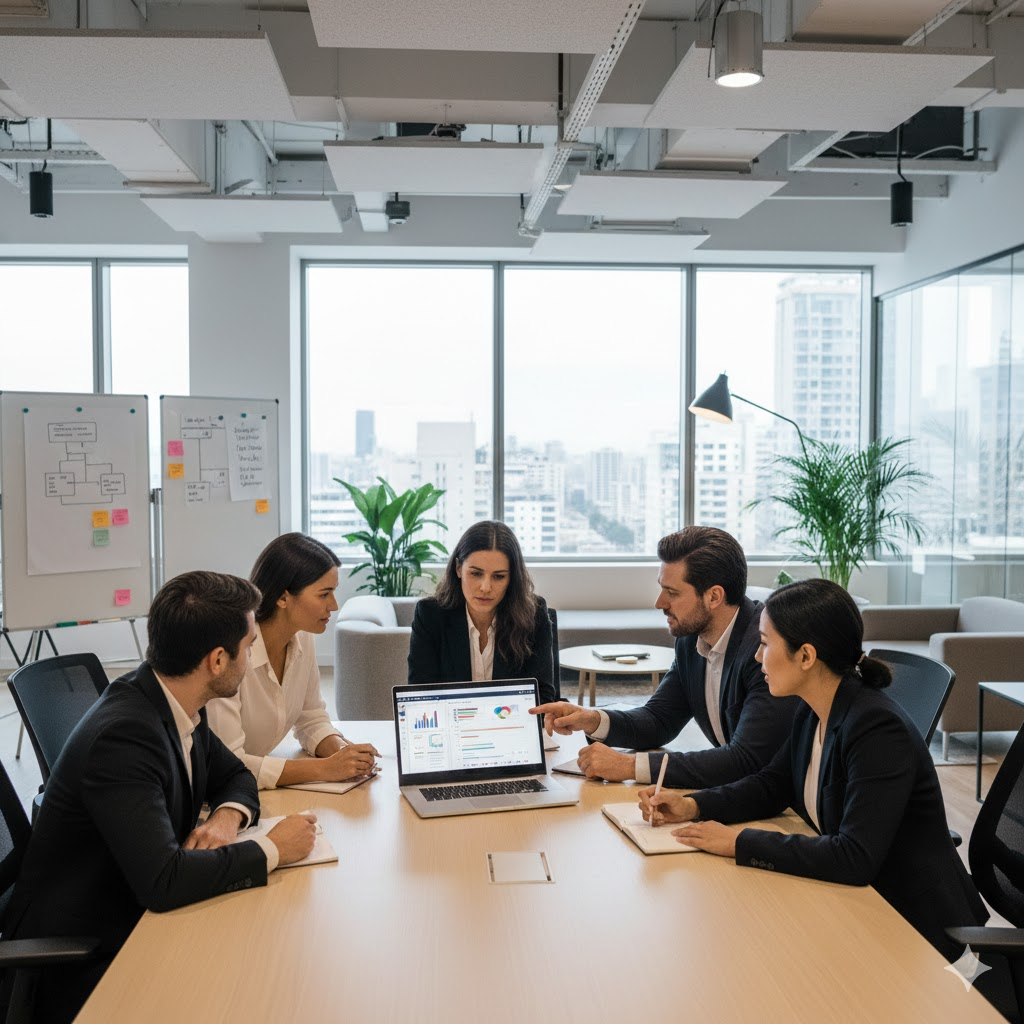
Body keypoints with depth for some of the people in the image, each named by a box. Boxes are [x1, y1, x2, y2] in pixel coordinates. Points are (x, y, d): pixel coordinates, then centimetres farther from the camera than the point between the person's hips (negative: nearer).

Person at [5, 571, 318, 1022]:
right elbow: (163, 879, -33)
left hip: (136, 917, 8)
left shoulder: (173, 701, -3)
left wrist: (226, 817, -9)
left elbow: (235, 776, 13)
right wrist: (271, 849, -21)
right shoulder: (123, 735, -27)